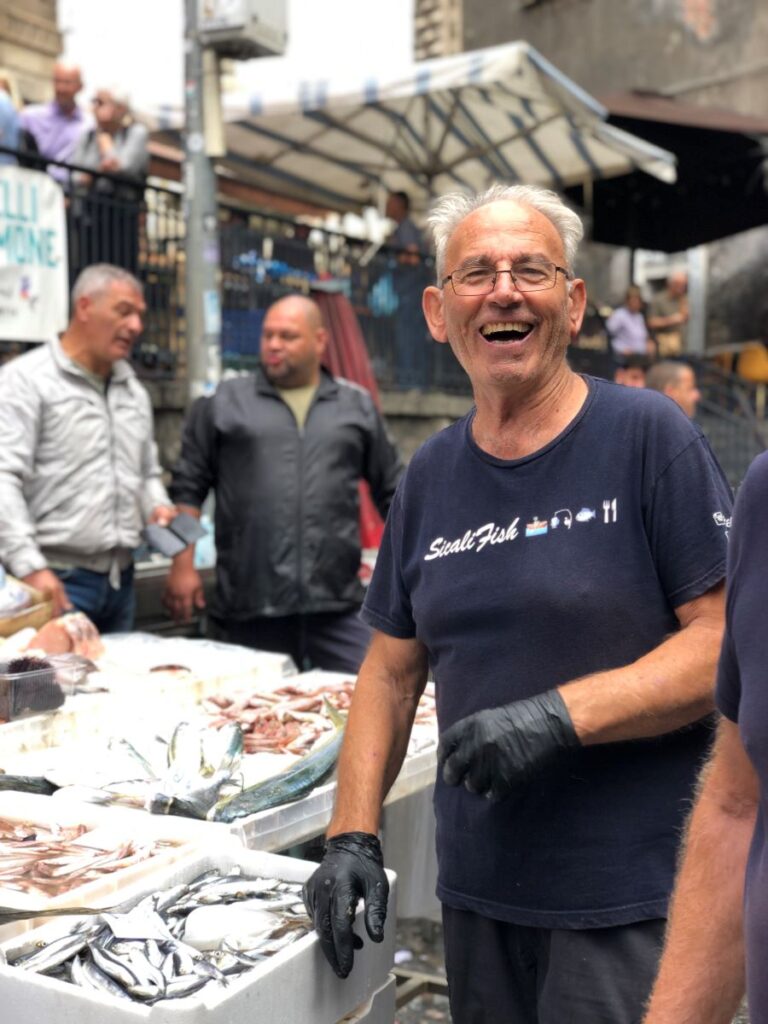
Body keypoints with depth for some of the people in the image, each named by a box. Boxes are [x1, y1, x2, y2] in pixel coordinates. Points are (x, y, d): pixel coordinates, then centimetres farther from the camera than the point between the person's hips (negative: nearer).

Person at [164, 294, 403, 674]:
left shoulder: (357, 406, 13)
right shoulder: (224, 403, 8)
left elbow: (392, 491, 17)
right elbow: (189, 487, 8)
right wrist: (183, 565, 1)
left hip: (339, 606, 1)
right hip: (249, 610, -1)